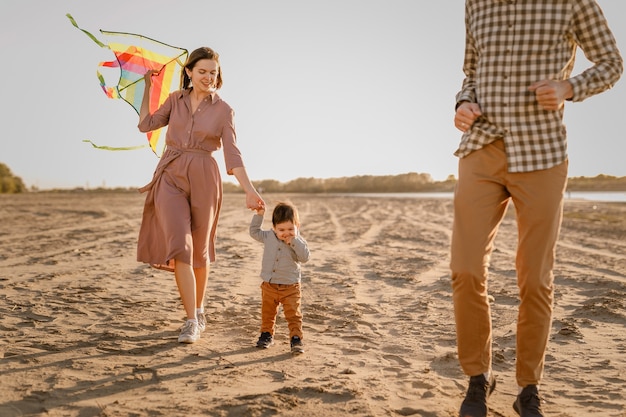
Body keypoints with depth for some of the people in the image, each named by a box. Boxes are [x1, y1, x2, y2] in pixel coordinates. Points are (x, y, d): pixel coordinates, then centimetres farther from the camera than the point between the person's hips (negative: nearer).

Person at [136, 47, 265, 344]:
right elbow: (146, 124, 13)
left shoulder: (223, 110, 1)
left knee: (200, 249, 9)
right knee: (179, 246, -13)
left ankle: (199, 311, 29)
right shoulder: (175, 99, 10)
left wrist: (249, 190, -17)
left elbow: (233, 155, -5)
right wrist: (147, 87, 13)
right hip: (171, 177, 1)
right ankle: (192, 322, -8)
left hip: (203, 179, -1)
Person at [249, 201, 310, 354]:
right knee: (267, 313, 17)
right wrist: (258, 215, 2)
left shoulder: (298, 242, -10)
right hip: (269, 285, 4)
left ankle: (296, 339, 5)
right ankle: (267, 334, 34)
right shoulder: (268, 237, -2)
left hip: (290, 287, -3)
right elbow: (254, 232, 12)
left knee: (294, 315, -3)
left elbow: (305, 257, -23)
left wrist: (294, 242, -30)